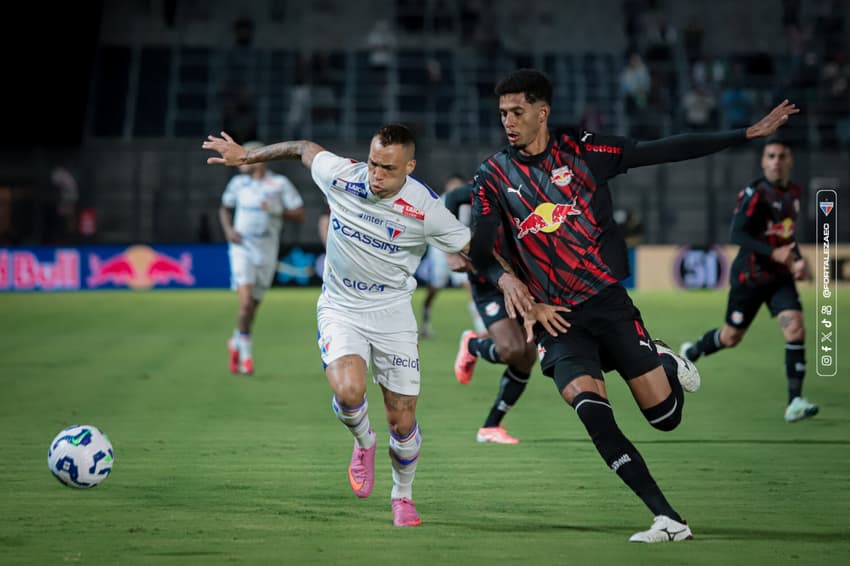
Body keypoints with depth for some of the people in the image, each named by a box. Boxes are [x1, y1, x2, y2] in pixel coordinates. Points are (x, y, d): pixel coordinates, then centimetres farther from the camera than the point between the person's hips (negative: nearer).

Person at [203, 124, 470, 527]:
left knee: (402, 422, 1)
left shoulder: (426, 210, -19)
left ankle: (402, 495, 31)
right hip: (340, 309, 0)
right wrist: (246, 156, 17)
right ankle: (364, 443, 9)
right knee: (348, 391, -27)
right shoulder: (341, 176, -15)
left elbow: (474, 251, -5)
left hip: (393, 313, 0)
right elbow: (304, 149, 6)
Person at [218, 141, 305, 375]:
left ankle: (236, 342, 33)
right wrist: (228, 229, 4)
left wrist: (276, 211, -17)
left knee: (253, 305, 8)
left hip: (266, 252, 0)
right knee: (246, 302, -16)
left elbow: (300, 215, -1)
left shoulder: (280, 184, -1)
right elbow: (225, 208, 22)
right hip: (242, 248, 0)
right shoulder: (238, 183, 7)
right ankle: (245, 354, -7)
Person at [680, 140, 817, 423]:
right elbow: (737, 235, -23)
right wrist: (774, 253, -32)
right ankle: (692, 351, 42)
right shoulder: (755, 193, -16)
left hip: (780, 277, 5)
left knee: (795, 329, -15)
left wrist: (798, 260, 7)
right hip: (749, 277, -5)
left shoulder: (793, 192, 8)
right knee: (731, 337, 9)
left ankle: (795, 402, -16)